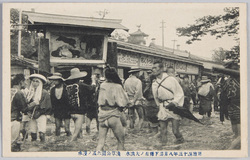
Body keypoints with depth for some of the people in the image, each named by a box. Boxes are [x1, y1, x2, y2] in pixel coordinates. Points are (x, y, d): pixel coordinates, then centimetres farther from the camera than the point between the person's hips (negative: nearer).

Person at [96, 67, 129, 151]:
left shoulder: (102, 86, 3)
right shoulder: (117, 87, -12)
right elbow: (122, 103, -12)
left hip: (102, 115, 5)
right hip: (113, 116, -5)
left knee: (101, 142, 5)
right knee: (121, 141, 11)